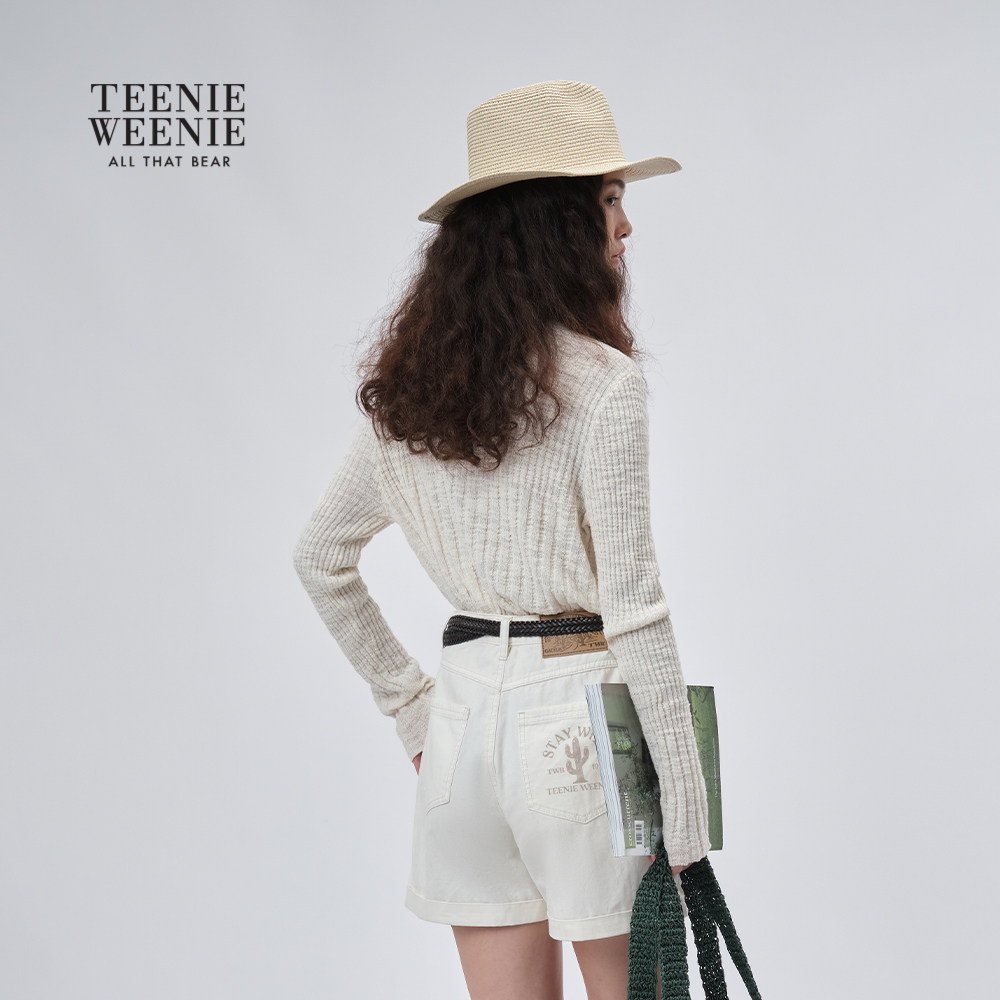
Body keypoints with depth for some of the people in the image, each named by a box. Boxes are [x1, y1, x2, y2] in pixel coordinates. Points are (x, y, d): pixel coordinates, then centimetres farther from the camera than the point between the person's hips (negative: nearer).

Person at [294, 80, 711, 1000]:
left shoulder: (408, 386, 7)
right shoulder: (601, 384, -13)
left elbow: (321, 559, 14)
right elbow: (633, 612, -15)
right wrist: (685, 811, -9)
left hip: (464, 712, 6)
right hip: (580, 715, -6)